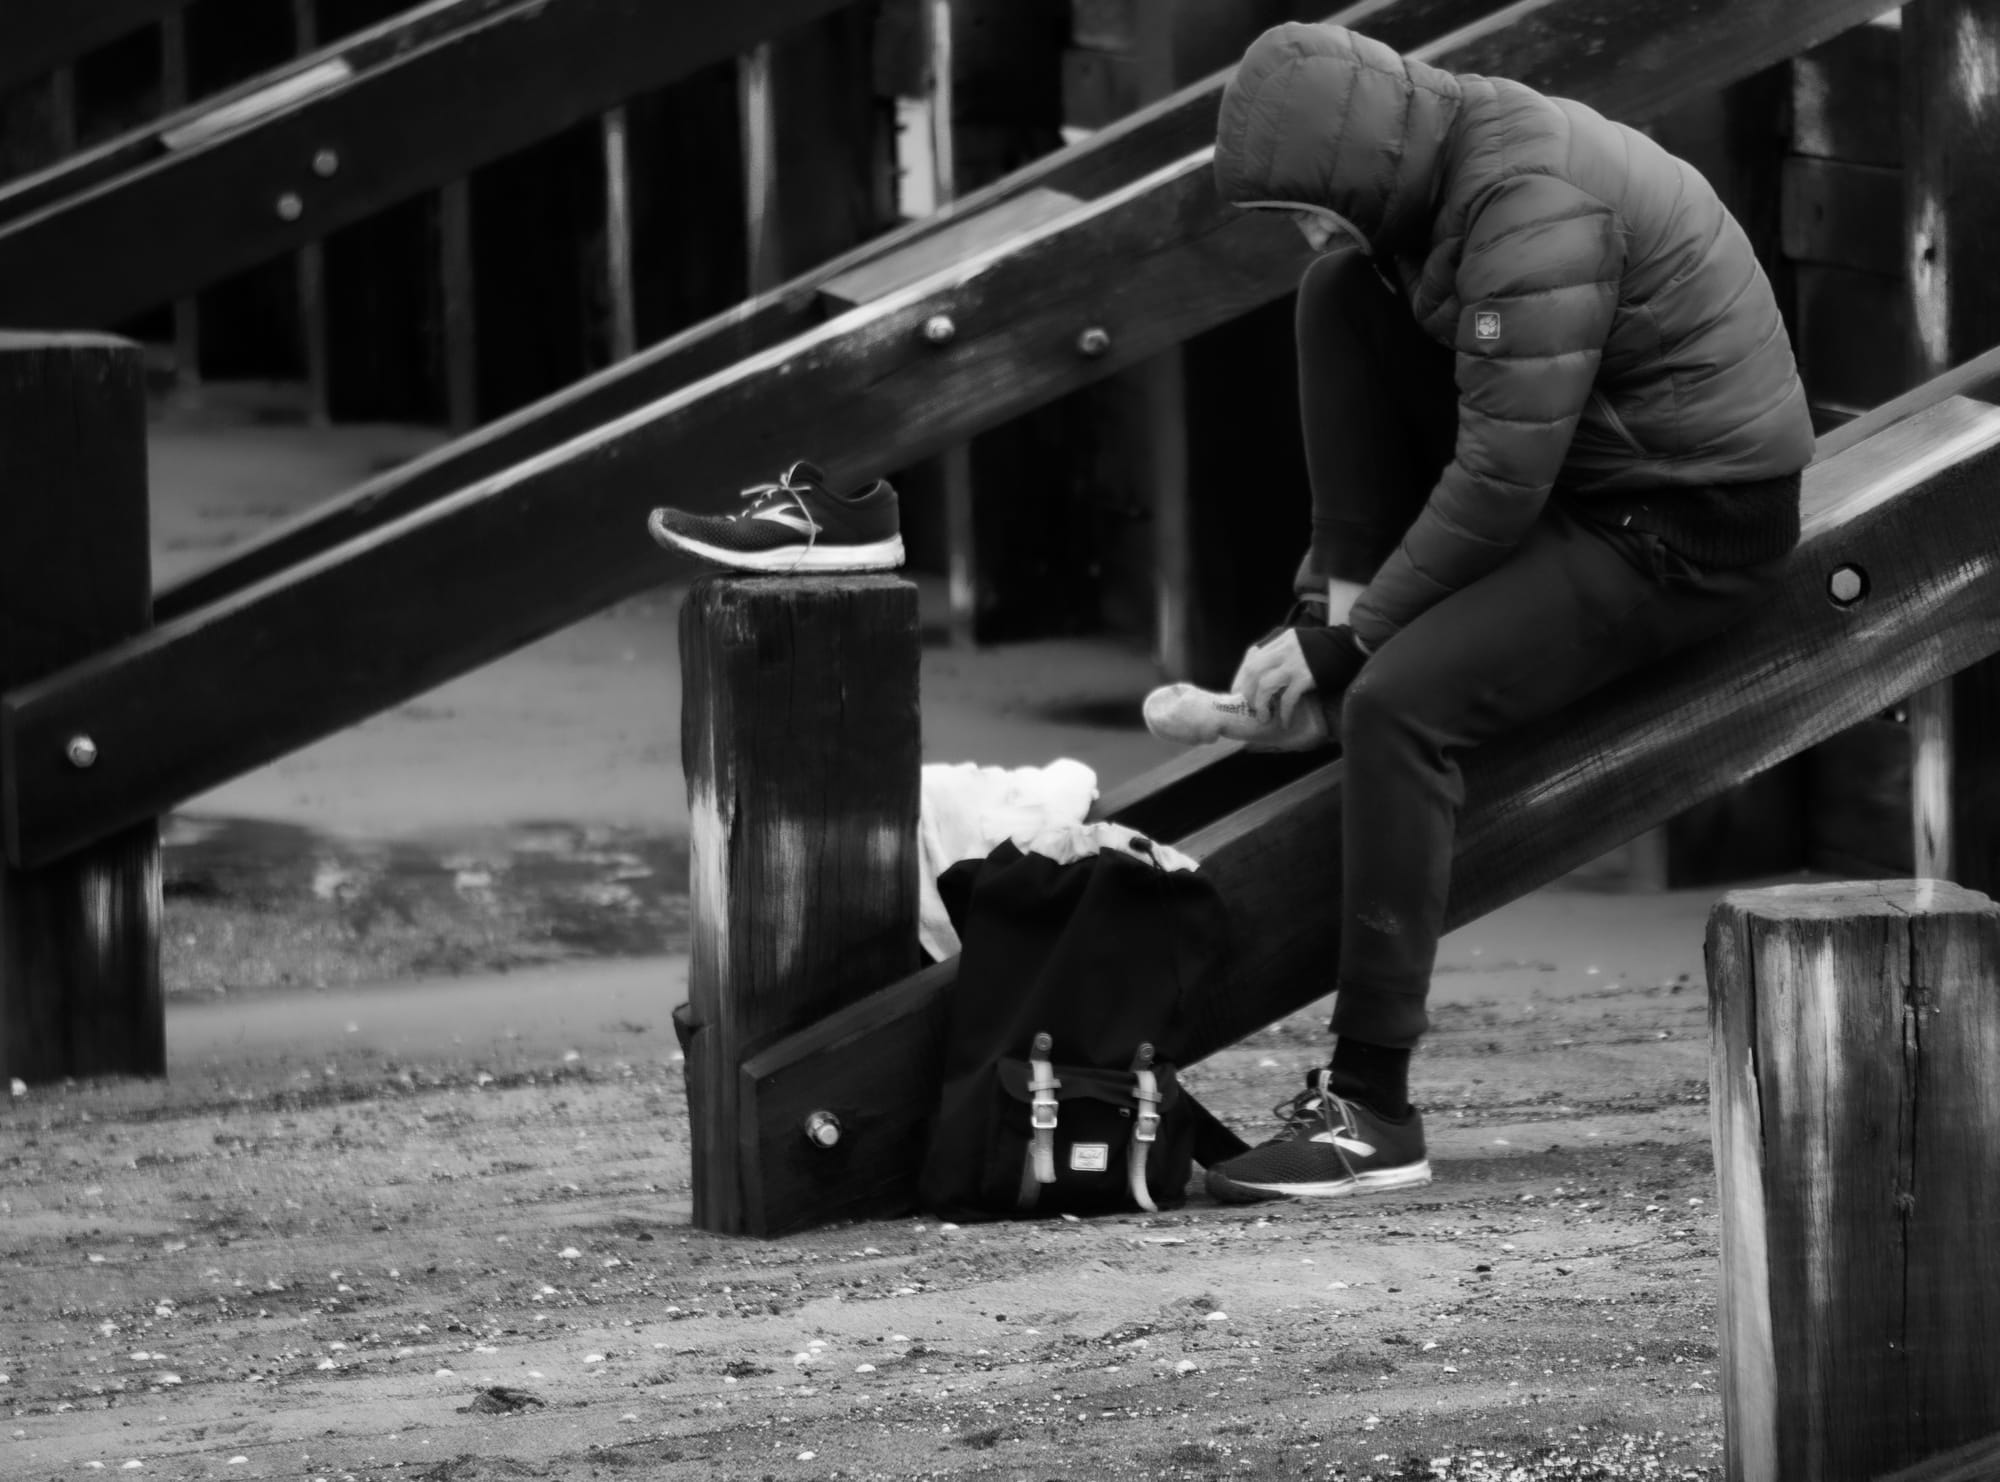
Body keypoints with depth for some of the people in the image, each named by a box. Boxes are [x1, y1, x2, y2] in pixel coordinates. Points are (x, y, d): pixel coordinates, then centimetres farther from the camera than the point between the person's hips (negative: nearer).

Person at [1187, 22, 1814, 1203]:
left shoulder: (1534, 213, -27)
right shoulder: (1441, 164, 3)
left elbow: (1503, 478, -29)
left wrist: (1346, 638, -21)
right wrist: (1344, 598, -1)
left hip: (1687, 529, -10)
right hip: (1580, 474, 10)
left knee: (1398, 700, -26)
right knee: (1343, 299, 2)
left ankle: (1374, 1115, -23)